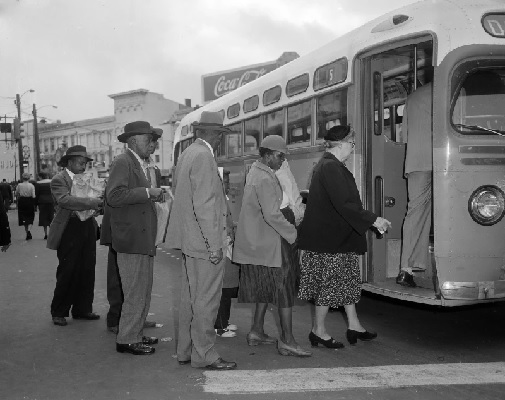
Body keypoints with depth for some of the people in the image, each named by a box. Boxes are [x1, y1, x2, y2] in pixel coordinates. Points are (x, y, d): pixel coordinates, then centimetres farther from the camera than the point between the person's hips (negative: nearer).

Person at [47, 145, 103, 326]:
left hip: (87, 228, 7)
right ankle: (59, 312, 12)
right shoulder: (59, 179, -6)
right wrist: (90, 203, -30)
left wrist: (99, 201, -1)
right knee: (67, 272, -1)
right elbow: (64, 200, -23)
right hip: (69, 231, -7)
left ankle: (83, 309, 20)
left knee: (87, 271, 8)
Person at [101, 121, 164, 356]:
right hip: (131, 239, -10)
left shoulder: (146, 166, 18)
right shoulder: (123, 162, -12)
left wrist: (157, 195, 10)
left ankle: (136, 334, 27)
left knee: (144, 292, 16)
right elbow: (114, 196, -24)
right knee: (135, 293, -4)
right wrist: (147, 192, -21)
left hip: (144, 239, 10)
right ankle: (126, 340, 6)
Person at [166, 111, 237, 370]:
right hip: (205, 241, -10)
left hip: (191, 241, 10)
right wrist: (214, 244, -19)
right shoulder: (204, 157, -16)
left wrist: (221, 226, 21)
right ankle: (204, 355, 8)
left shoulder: (187, 154, 13)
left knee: (190, 297, 16)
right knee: (206, 300, -1)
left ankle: (186, 351, 26)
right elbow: (204, 205, -22)